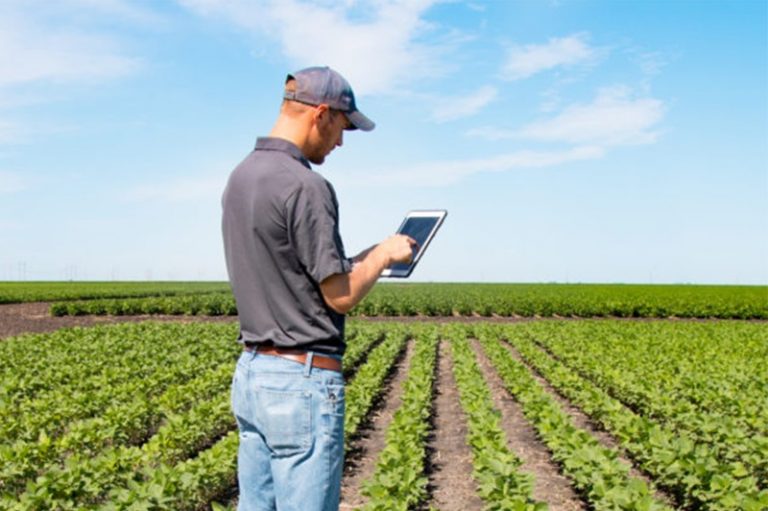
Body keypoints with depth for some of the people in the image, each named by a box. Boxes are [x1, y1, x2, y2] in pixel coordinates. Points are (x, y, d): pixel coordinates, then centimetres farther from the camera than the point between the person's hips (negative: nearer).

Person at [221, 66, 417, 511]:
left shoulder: (240, 178, 11)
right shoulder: (306, 186, -18)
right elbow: (340, 296, -15)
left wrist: (363, 259, 16)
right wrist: (384, 254, 2)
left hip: (251, 372, 9)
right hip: (304, 379, -9)